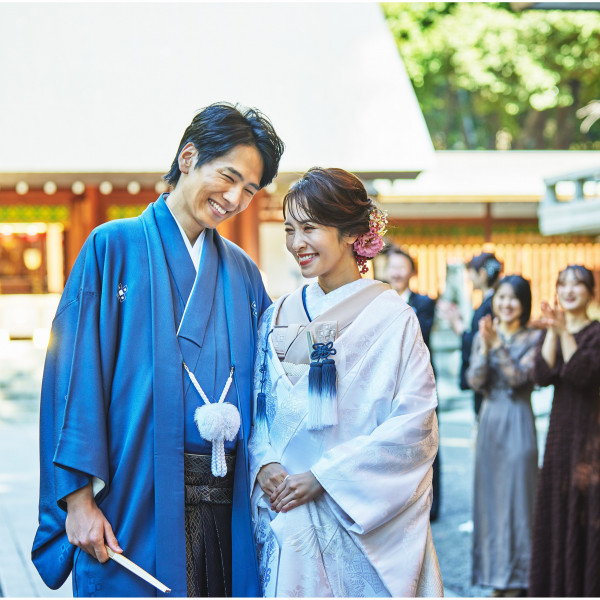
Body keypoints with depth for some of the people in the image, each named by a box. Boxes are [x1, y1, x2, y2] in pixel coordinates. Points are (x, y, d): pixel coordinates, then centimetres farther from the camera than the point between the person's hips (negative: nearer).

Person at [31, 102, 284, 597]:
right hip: (136, 504, -4)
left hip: (226, 505, 4)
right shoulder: (114, 248, 0)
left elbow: (262, 390, 15)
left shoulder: (243, 273, 14)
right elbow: (75, 372, -6)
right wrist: (79, 496, -13)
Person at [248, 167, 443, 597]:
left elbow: (415, 423, -13)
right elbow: (259, 410, 12)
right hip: (287, 524, 4)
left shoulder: (391, 318, -7)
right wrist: (264, 464, -10)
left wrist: (322, 475, -16)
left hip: (367, 522, -4)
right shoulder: (278, 319, 8)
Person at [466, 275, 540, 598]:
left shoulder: (532, 338, -3)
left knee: (515, 495, -3)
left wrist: (498, 344, -21)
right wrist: (485, 346, -15)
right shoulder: (482, 336, 7)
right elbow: (475, 381, -2)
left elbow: (519, 377, -15)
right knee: (490, 494, 7)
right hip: (489, 420, 4)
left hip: (517, 423, -4)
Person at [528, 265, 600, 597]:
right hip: (561, 429, 5)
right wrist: (552, 332, -13)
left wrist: (564, 332, -22)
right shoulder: (550, 332, 9)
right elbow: (542, 376, -7)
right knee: (556, 506, 7)